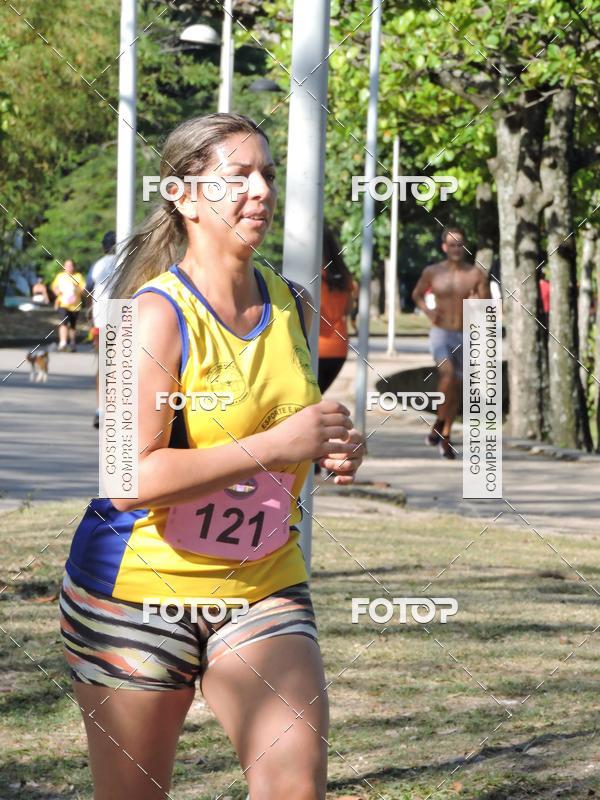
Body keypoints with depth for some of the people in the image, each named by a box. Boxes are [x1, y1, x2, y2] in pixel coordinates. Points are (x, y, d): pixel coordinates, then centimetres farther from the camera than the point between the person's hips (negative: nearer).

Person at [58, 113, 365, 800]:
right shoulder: (158, 313, -15)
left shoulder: (291, 305, 5)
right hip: (139, 587, -5)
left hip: (262, 589, 5)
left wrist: (331, 451, 1)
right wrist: (273, 446, -25)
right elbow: (131, 479, -25)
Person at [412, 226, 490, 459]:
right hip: (441, 333, -2)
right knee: (448, 375, -26)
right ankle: (439, 422, -6)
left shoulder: (476, 274, -2)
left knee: (457, 387, 10)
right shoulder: (432, 272, 0)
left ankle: (445, 436, 27)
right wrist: (427, 311, -1)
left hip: (466, 336, 2)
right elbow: (417, 294, 18)